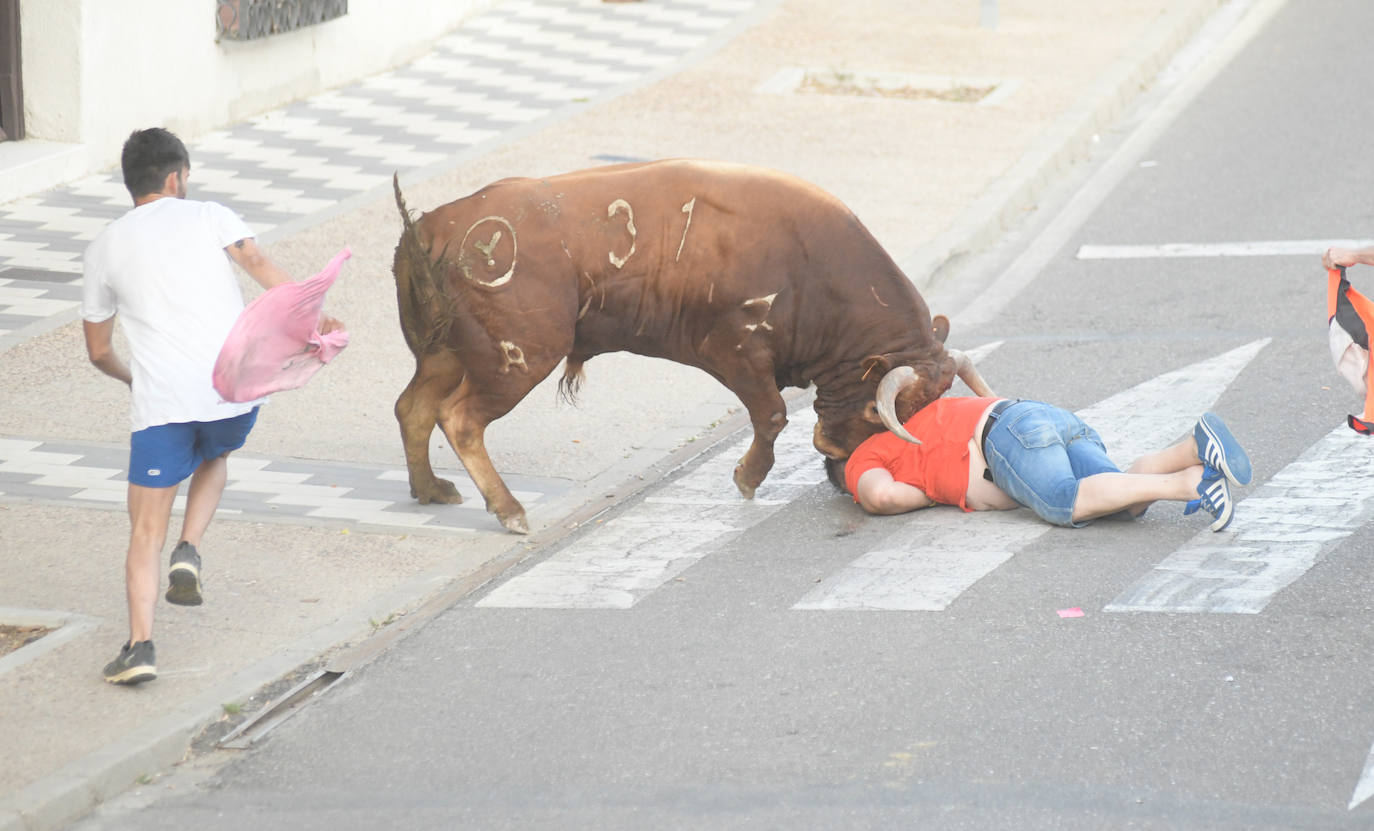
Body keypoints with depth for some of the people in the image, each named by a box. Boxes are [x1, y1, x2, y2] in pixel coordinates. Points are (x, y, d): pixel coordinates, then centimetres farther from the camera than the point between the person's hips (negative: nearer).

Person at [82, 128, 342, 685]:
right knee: (214, 458, 33)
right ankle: (189, 553, 9)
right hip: (235, 387, 1)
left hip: (160, 402, 0)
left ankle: (140, 644, -10)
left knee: (145, 530, 6)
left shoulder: (104, 248, 15)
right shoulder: (209, 217, 10)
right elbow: (259, 265, -11)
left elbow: (98, 351, 22)